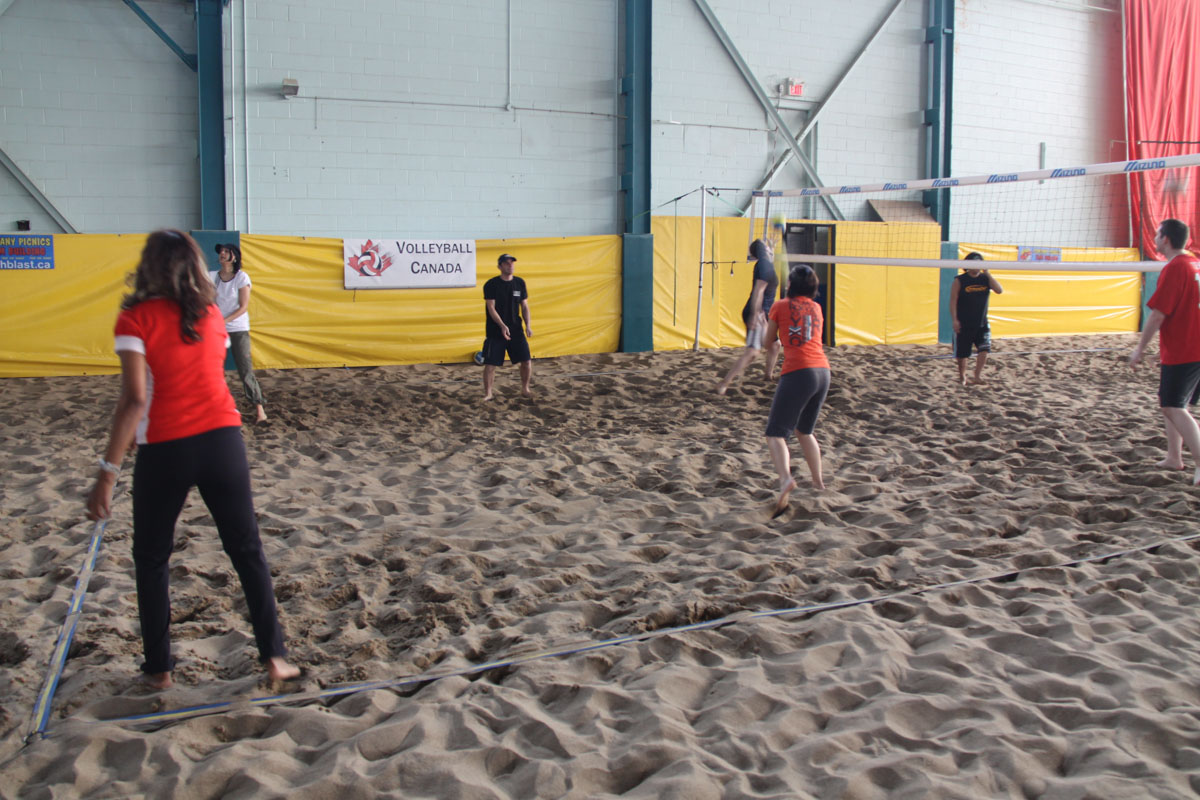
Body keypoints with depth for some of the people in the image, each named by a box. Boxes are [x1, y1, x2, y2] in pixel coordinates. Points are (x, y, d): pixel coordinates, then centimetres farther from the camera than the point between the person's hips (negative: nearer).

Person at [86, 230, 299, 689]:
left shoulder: (136, 318, -7)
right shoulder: (210, 315, 8)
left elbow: (135, 398, -15)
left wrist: (108, 471, -13)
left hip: (166, 451, -3)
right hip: (222, 441, 3)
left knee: (151, 558, 16)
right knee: (247, 551, 12)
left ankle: (159, 667, 21)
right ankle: (273, 657, 12)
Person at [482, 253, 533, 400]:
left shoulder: (520, 283, 5)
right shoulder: (491, 285, -9)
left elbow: (524, 306, 10)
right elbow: (491, 309, -14)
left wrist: (528, 325, -4)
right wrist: (502, 326, -27)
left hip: (516, 329, 4)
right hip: (495, 331, -4)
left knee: (526, 361, 1)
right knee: (490, 364, -5)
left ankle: (525, 389, 23)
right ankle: (487, 393, 13)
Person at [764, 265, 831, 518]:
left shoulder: (780, 307, 4)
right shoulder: (816, 309, 17)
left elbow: (769, 338, 17)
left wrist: (765, 323, 36)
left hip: (797, 373, -6)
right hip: (823, 372, 6)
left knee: (775, 433, -8)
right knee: (804, 431, 25)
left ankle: (785, 478, -33)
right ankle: (818, 481, 30)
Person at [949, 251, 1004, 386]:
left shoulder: (985, 278, 4)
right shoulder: (959, 280, -5)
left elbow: (999, 290, -10)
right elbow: (953, 301, -6)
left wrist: (987, 274, -15)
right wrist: (955, 320, -14)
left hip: (981, 323, 2)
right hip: (964, 324, -2)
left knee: (984, 348, -15)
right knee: (962, 353, 5)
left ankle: (977, 376, -9)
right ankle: (962, 377, 24)